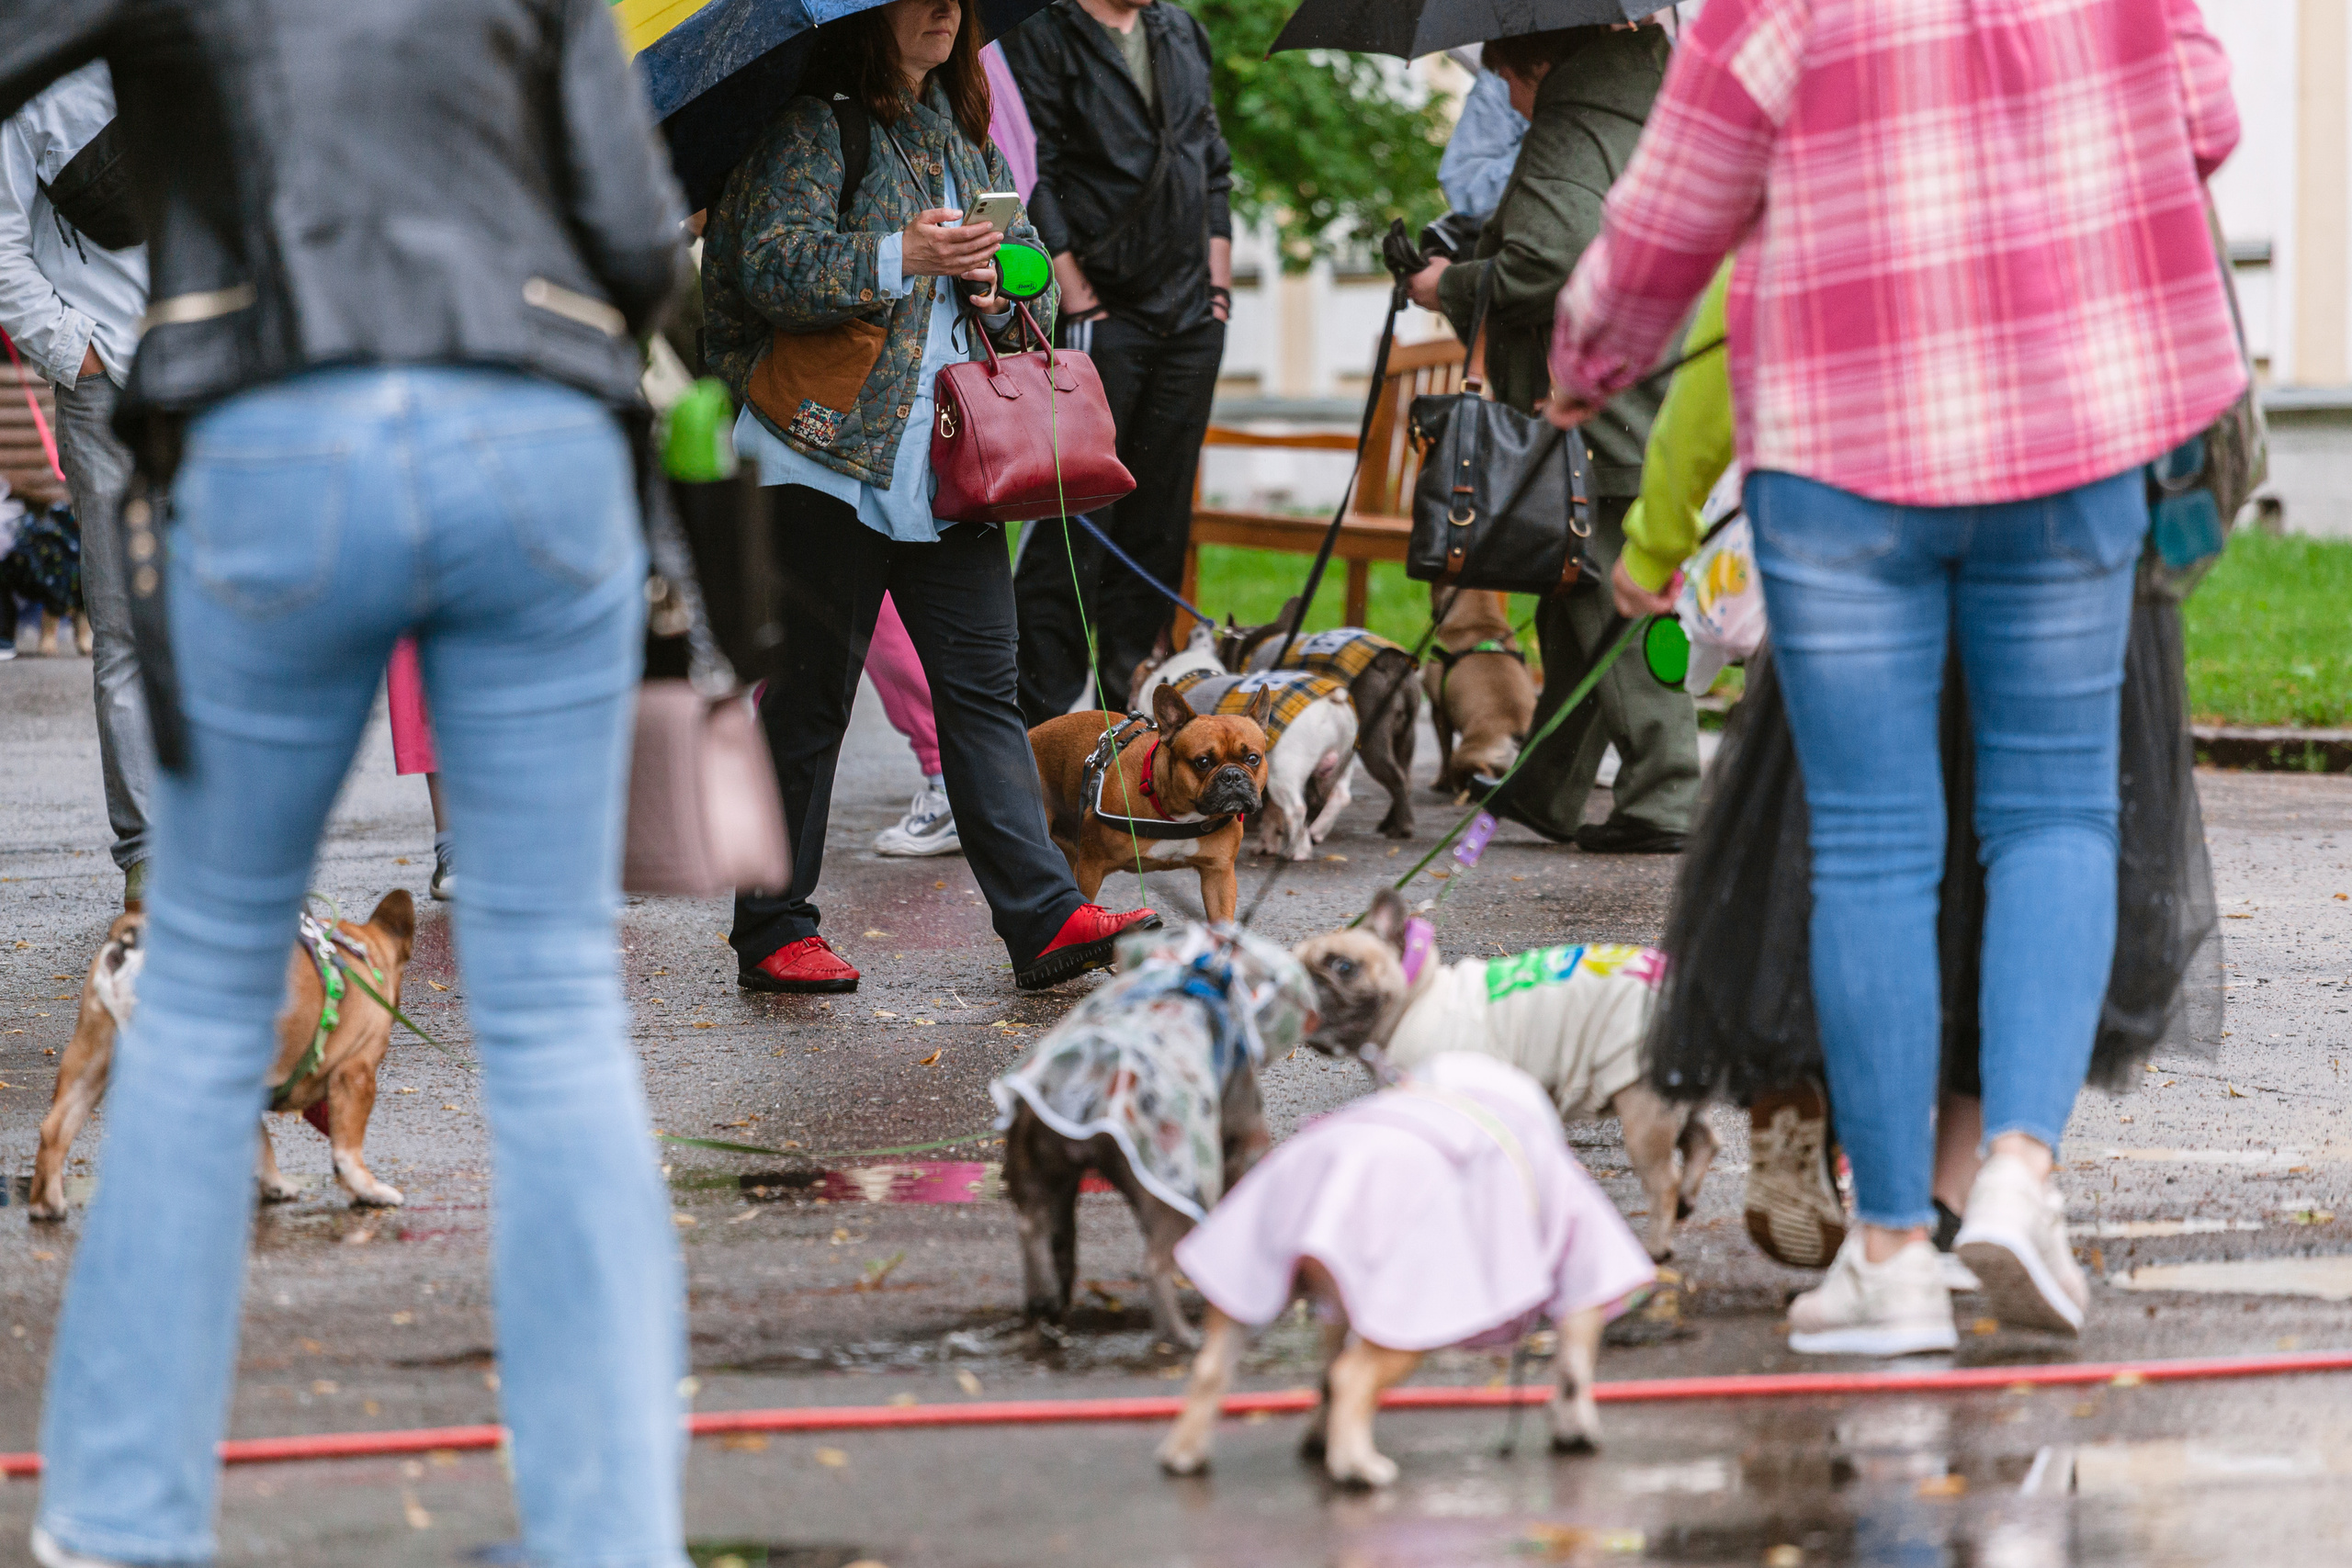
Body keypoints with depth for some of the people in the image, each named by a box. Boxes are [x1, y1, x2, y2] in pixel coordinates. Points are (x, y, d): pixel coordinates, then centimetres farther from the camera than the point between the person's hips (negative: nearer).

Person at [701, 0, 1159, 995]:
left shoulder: (964, 137, 17)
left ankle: (1042, 919, -5)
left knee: (983, 688, 0)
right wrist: (901, 260, -24)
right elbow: (771, 268, -16)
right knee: (808, 697, 1)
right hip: (832, 459, -6)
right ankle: (771, 933, 10)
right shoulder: (814, 129, -4)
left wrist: (1011, 289, 2)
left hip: (950, 464, 6)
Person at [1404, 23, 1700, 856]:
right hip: (1654, 414, 9)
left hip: (1594, 417, -9)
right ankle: (1548, 792, 21)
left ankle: (1663, 796, -7)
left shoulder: (1568, 141, -12)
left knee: (1613, 613, -5)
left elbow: (1546, 265, -24)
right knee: (1580, 611, 15)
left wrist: (1451, 286, -6)